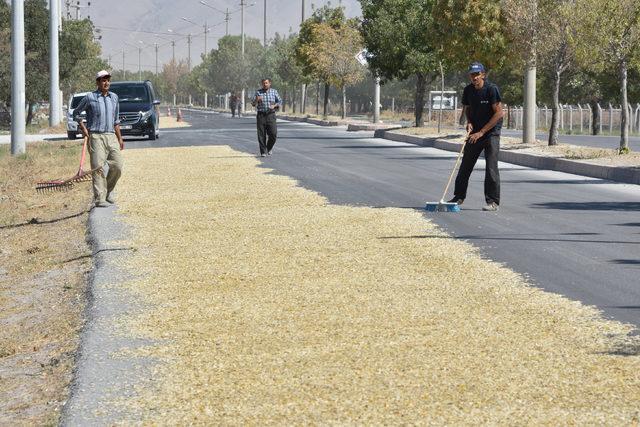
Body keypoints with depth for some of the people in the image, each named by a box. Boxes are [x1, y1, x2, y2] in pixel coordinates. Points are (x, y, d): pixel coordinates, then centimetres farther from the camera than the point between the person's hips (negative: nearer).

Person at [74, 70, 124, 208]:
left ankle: (108, 191, 20)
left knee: (117, 166, -2)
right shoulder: (90, 97, -1)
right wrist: (83, 128, -3)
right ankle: (99, 198, -10)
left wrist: (119, 138, 16)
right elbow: (76, 113, 8)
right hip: (96, 137, -5)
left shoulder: (114, 97, 15)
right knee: (98, 168, -10)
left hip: (111, 136, 5)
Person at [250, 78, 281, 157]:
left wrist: (274, 106, -7)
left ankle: (269, 148, 17)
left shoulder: (274, 92, 8)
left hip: (271, 115, 0)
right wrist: (256, 100, -19)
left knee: (273, 134, -7)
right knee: (261, 135, -3)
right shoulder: (258, 92, 5)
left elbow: (279, 101, 13)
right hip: (261, 115, 0)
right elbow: (253, 103, 3)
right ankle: (263, 152, 4)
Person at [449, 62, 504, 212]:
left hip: (491, 132, -6)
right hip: (475, 133, 6)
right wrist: (469, 122, -4)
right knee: (465, 165, 9)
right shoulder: (468, 90, 0)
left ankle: (493, 202, -6)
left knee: (491, 167, -11)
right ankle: (459, 197, 23)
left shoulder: (491, 89, -17)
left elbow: (499, 113, -18)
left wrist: (481, 132, -17)